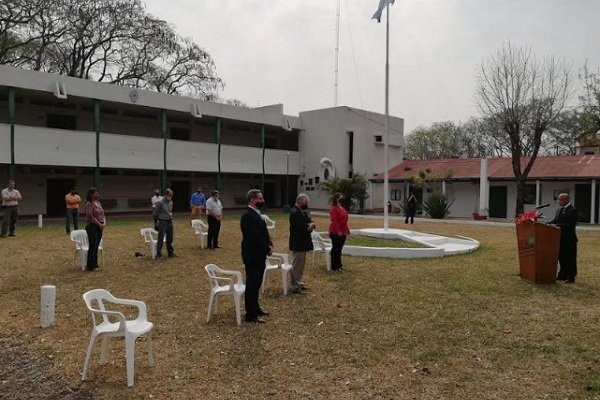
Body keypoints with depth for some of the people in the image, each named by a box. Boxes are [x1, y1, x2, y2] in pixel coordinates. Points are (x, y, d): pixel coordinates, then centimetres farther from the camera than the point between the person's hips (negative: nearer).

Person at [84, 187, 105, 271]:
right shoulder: (89, 204, -12)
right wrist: (99, 224, -16)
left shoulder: (98, 203, 13)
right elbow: (91, 217, -17)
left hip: (100, 227, 8)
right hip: (92, 227, -8)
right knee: (92, 246, -4)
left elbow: (102, 214, 14)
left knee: (96, 246, 11)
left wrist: (104, 223, -3)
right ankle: (90, 266, 4)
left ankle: (94, 264, 19)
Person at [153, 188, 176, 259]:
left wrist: (170, 217, 11)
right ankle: (159, 255, 3)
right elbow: (155, 213, -8)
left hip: (170, 222, 6)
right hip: (162, 222, -6)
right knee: (160, 239, -4)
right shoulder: (160, 203, -15)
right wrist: (160, 218, 5)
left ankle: (170, 252, 25)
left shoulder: (171, 202, 5)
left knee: (170, 239, 14)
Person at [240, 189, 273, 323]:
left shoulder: (256, 214, 13)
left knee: (256, 283, 18)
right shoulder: (248, 215, -20)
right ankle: (251, 314, 6)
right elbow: (254, 237, -25)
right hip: (252, 255, -10)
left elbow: (263, 233, 16)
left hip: (259, 254, 10)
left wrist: (269, 245, -1)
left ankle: (255, 308, 30)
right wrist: (267, 249, -15)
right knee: (252, 284, -2)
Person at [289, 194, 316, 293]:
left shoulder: (302, 212, 14)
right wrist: (310, 226, -7)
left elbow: (310, 221, 12)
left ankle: (299, 283, 27)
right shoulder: (295, 212, -19)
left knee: (301, 265, 17)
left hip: (302, 243, 10)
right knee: (297, 265, -3)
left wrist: (311, 224, -12)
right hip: (298, 244, -10)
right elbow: (302, 227, -25)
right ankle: (296, 287, 3)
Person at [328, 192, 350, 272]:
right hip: (336, 233, -9)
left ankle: (339, 265, 24)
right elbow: (334, 221, -21)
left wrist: (347, 230, 18)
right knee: (335, 249, -2)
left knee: (339, 249, 15)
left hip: (343, 232, 9)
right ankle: (334, 267, 4)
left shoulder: (341, 208, 15)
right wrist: (338, 231, -25)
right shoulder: (334, 209, -14)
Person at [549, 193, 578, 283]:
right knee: (561, 257, 15)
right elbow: (555, 220, 11)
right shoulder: (559, 210, 13)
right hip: (561, 238, 8)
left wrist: (557, 225, -26)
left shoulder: (573, 210, -13)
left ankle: (571, 277, 9)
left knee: (570, 258, 1)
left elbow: (571, 224, -21)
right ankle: (562, 275, 26)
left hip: (569, 239, -8)